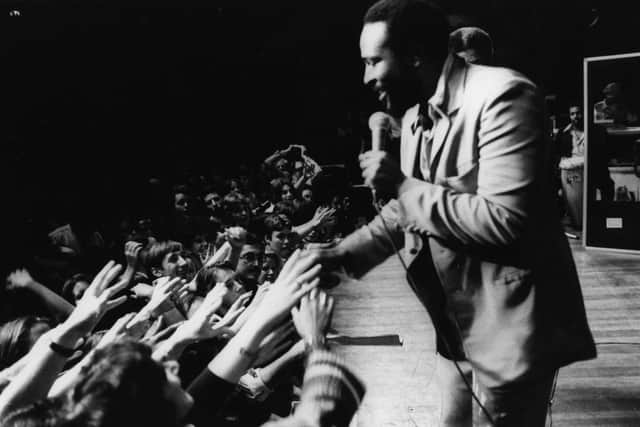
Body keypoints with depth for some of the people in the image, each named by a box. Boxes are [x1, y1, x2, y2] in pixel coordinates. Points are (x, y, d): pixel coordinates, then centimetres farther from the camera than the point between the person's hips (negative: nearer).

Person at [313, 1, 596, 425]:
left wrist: (404, 186, -22)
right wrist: (344, 253, 5)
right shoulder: (416, 116, 8)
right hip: (458, 323, 9)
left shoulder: (501, 95, -20)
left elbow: (505, 222, -28)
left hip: (509, 323, -8)